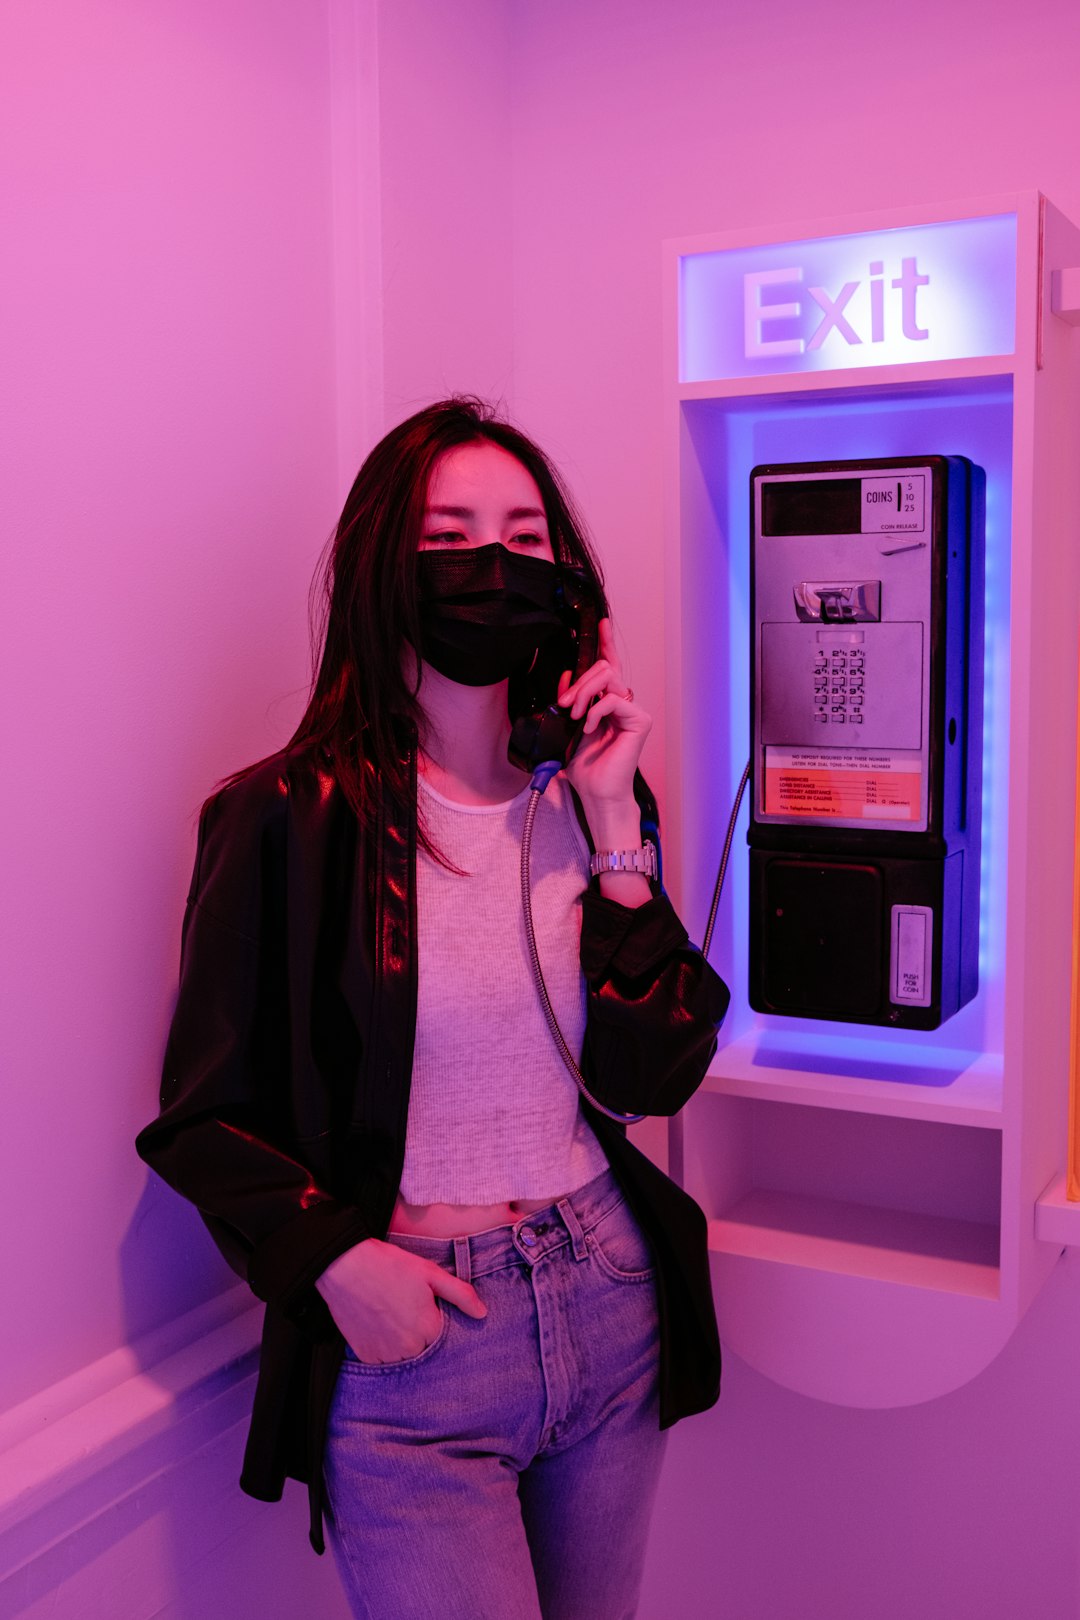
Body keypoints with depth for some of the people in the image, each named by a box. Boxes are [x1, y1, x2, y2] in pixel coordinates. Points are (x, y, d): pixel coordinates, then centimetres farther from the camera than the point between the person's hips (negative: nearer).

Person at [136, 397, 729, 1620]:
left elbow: (654, 1077, -7)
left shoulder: (587, 797, 1)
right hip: (410, 1345, -4)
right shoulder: (287, 820, -12)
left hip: (610, 1309, 5)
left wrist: (614, 825, -12)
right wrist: (332, 1255, -19)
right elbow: (204, 1115, -5)